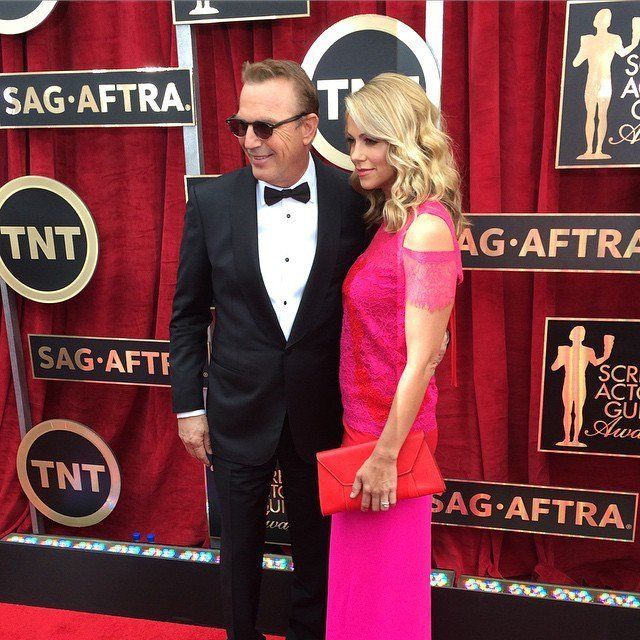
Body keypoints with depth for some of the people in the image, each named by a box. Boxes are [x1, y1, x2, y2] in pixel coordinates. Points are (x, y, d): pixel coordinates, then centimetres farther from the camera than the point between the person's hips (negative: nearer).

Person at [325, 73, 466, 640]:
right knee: (362, 572, 24)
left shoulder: (426, 227, -20)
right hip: (363, 420, 8)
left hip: (391, 429, -8)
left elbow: (421, 359, -21)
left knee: (381, 581, 12)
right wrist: (365, 439, 11)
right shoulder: (390, 219, 7)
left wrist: (385, 456, -17)